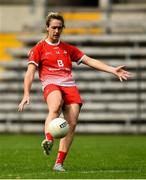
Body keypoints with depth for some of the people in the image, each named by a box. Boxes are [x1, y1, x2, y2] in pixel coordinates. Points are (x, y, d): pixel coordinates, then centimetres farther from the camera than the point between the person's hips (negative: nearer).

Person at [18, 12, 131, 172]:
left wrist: (112, 70, 11)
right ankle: (48, 140, -58)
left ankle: (59, 163, -11)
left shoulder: (68, 49, 24)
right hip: (51, 84, -4)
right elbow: (30, 72, 3)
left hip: (69, 85, 4)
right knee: (55, 107, -38)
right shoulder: (39, 49, 12)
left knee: (72, 123, -14)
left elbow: (90, 61, 22)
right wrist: (26, 94, -12)